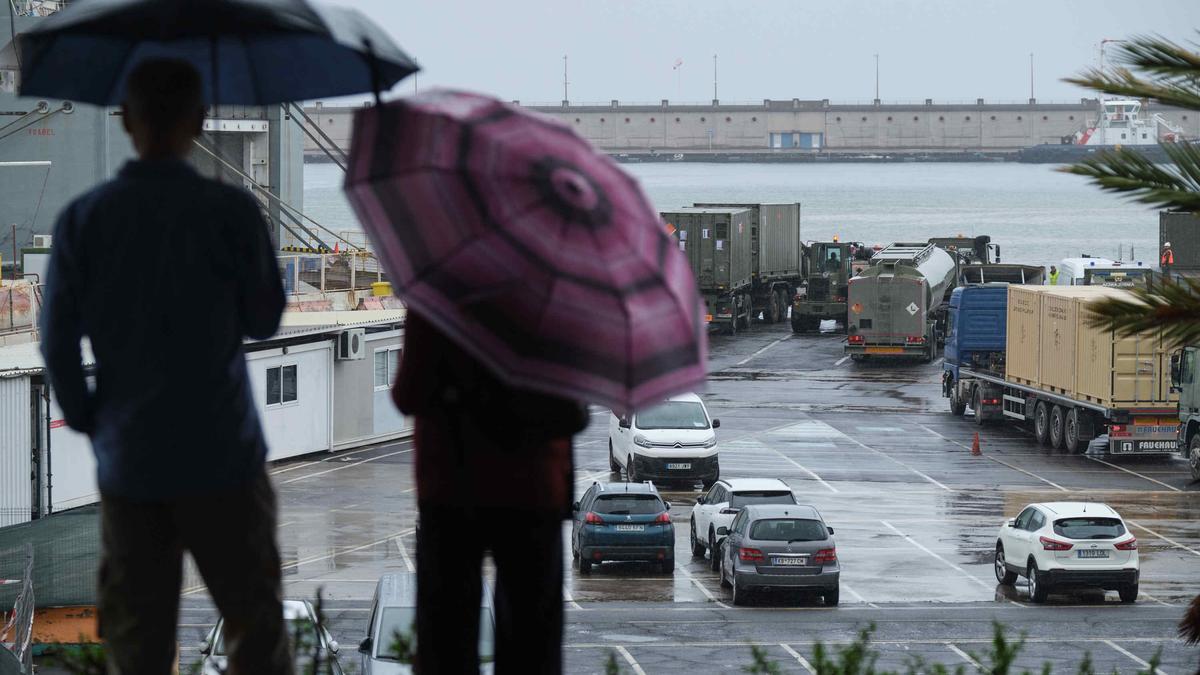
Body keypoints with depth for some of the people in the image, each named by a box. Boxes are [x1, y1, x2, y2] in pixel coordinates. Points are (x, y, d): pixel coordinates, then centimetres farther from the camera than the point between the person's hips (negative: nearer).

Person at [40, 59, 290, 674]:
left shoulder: (82, 220, -4)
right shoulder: (230, 212, -11)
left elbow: (58, 341, -2)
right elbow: (264, 320, 0)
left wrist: (87, 419, 13)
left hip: (127, 462, 3)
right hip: (221, 456, -3)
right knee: (254, 624, 7)